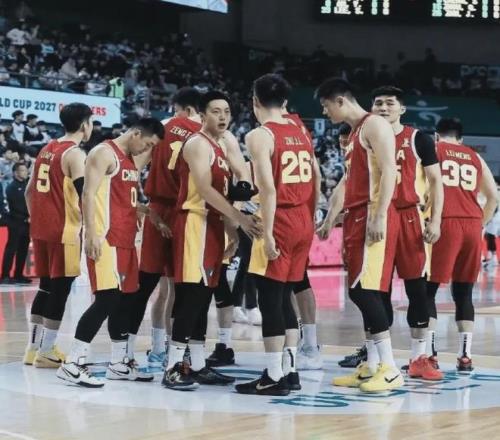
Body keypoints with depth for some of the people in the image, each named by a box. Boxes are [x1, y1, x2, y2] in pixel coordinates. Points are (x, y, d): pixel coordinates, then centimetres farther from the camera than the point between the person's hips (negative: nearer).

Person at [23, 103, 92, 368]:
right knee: (60, 288, -2)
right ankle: (46, 352, -2)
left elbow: (29, 191, 18)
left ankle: (34, 347, 16)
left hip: (41, 228, 8)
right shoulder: (74, 154, -11)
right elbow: (85, 196, -17)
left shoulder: (47, 150, 15)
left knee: (46, 286, 15)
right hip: (63, 230, -8)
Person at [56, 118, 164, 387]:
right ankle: (72, 365, -11)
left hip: (126, 239, 9)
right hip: (106, 239, -9)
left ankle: (119, 364, 19)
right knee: (107, 299, -13)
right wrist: (92, 233, -23)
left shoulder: (132, 160, 17)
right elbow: (88, 194, -17)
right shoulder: (104, 153, -10)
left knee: (126, 299, 11)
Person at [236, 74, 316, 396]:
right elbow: (315, 182, 15)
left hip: (281, 221, -7)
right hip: (304, 221, 7)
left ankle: (274, 377, -2)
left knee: (270, 298, -2)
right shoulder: (302, 134, 14)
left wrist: (267, 233, -18)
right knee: (285, 296, 15)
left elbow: (269, 189, -18)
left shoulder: (259, 136, -9)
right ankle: (290, 370, 16)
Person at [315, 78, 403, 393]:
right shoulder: (354, 134, 22)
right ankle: (372, 366, 11)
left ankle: (390, 369, -14)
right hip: (357, 218, 10)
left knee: (364, 290, -15)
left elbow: (389, 171, -17)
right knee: (364, 292, 8)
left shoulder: (374, 125, -7)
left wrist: (380, 216, -25)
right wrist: (330, 220, 23)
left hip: (374, 217, -10)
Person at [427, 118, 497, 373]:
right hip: (472, 225, 4)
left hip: (445, 224, -4)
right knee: (463, 293, 10)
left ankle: (429, 354, -3)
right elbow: (493, 196, 16)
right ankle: (465, 356, 4)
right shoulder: (475, 158, 20)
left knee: (427, 290, 3)